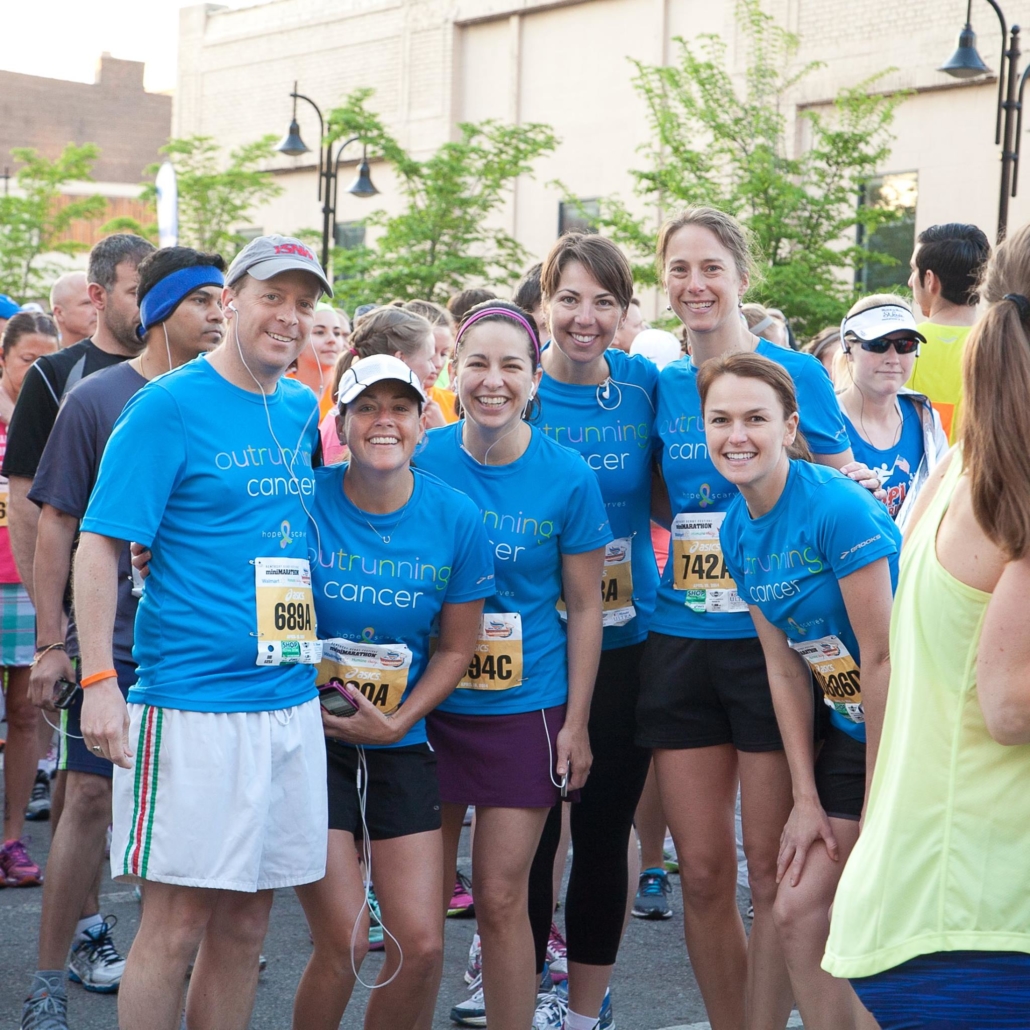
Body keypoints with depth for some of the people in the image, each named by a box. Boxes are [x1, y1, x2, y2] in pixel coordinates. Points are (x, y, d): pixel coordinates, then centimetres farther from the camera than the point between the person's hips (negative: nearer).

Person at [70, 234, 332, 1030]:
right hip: (192, 702, -6)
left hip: (290, 700, 6)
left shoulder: (304, 410, 11)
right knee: (178, 923, -2)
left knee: (246, 925, 12)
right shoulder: (169, 405, -7)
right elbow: (100, 545, -10)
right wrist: (99, 680, -17)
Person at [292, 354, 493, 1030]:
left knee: (422, 946, -1)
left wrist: (396, 722, -7)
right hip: (309, 739, -2)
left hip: (401, 746, 3)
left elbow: (456, 648, 4)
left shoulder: (457, 520, -4)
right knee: (342, 944, -7)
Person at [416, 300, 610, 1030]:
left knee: (501, 898, 1)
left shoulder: (567, 477, -7)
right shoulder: (421, 461, -4)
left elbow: (583, 607, 0)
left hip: (525, 706, -1)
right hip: (427, 701, 2)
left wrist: (576, 722, -2)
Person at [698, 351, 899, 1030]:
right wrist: (807, 798, 1)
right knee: (796, 910, 7)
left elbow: (882, 659, -20)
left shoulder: (838, 508, -22)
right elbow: (786, 668, 5)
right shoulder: (737, 533, 1)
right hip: (849, 727, 7)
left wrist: (878, 807, -15)